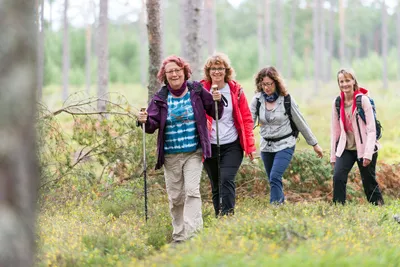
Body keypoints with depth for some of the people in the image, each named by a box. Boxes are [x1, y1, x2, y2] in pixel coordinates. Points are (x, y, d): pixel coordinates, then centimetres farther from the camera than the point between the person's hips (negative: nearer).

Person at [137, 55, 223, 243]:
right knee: (175, 197, 7)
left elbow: (216, 115, 8)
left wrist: (217, 101, -12)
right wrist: (145, 121, -22)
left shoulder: (197, 92, -1)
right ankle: (178, 236, 19)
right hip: (170, 155, 2)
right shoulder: (160, 98, 0)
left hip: (193, 153, -2)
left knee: (192, 191, -15)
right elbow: (152, 126, -1)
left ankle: (192, 233, -19)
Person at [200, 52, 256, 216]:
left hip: (232, 145, -1)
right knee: (216, 187, 9)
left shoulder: (236, 90, 2)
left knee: (227, 180, -17)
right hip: (210, 146, 1)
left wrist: (250, 145, 1)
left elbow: (247, 118, 5)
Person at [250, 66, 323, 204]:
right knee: (274, 180, 10)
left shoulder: (286, 99, -9)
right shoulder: (257, 99, -3)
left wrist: (314, 144, 6)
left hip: (285, 145, -4)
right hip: (266, 145, 4)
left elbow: (300, 123, 0)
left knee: (275, 177, -20)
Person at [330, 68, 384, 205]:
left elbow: (371, 129, -12)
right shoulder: (337, 102, 3)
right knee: (338, 177, -15)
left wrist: (368, 154, -18)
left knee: (369, 182, 6)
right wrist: (333, 155, 7)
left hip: (363, 148, -3)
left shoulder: (363, 100, -10)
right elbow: (335, 130, 8)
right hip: (346, 149, 4)